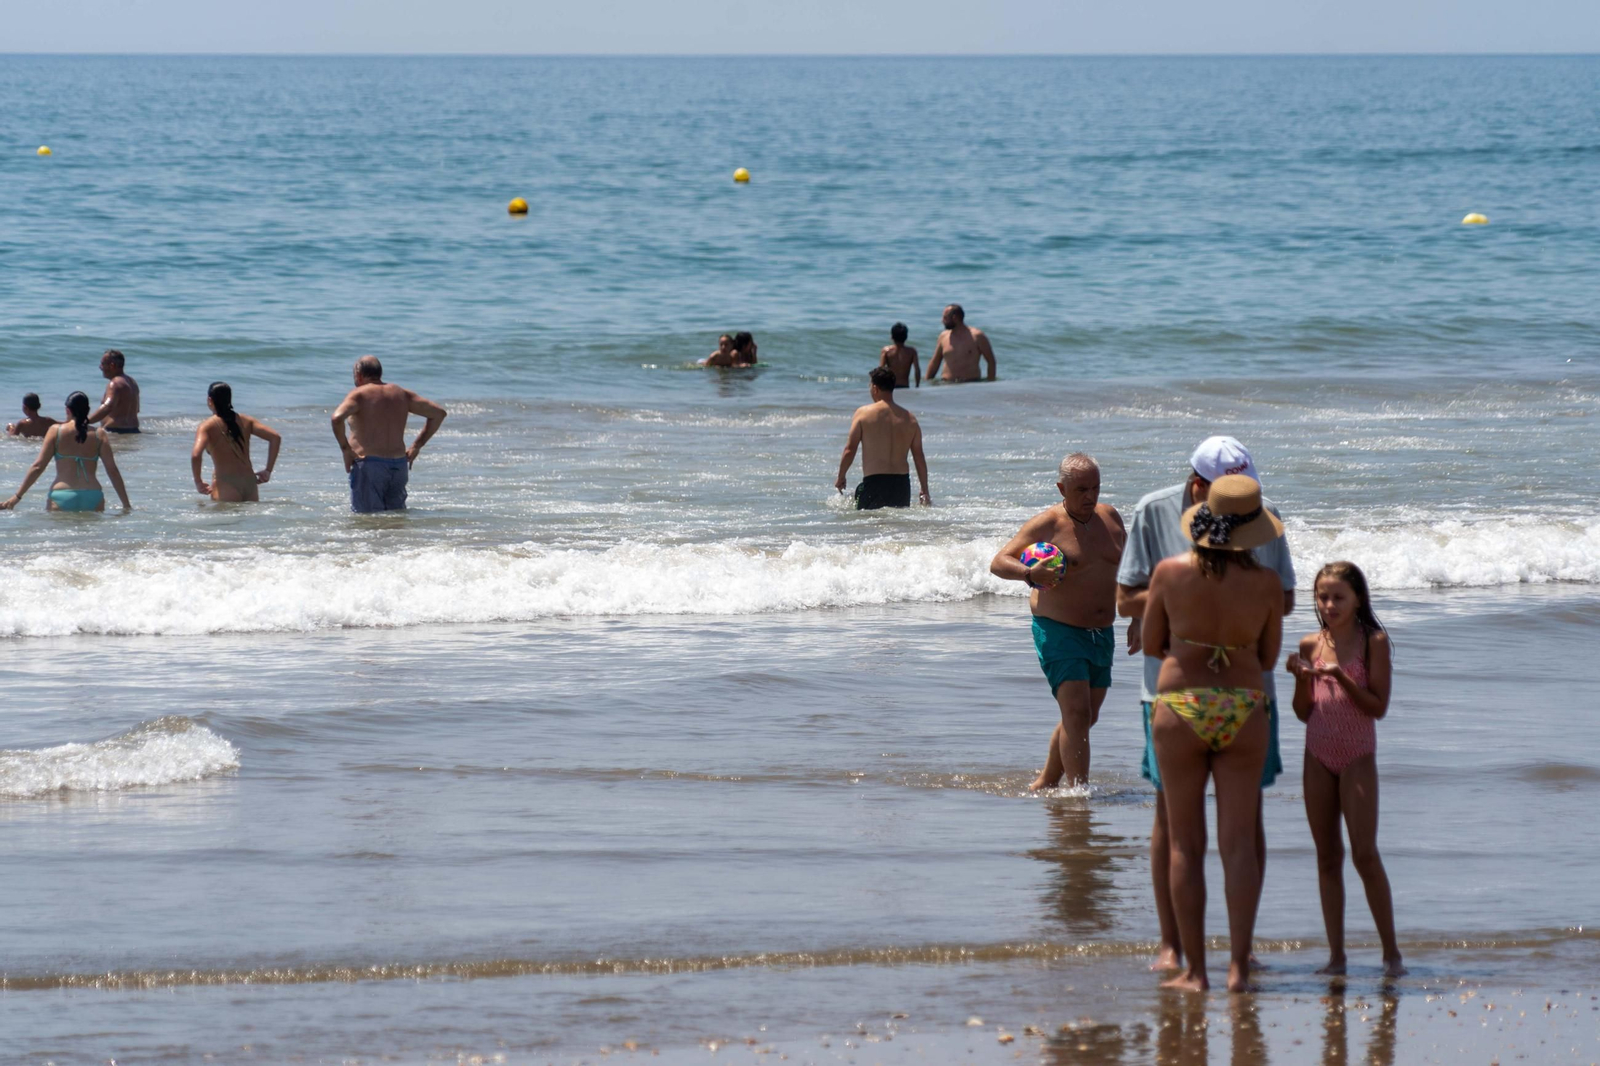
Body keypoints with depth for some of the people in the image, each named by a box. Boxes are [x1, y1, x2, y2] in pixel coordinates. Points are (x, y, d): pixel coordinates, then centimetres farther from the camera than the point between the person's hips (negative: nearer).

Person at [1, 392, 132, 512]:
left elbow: (38, 466, 2)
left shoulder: (56, 431, 5)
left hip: (62, 497, -1)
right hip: (93, 497, 1)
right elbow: (112, 471, 5)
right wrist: (127, 505, 10)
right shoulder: (99, 434, 7)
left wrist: (17, 497, 7)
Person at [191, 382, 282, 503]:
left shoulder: (207, 426, -5)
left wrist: (198, 483, -7)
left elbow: (196, 455, -20)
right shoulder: (245, 421, 9)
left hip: (226, 486, -5)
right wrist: (268, 471, 6)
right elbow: (275, 437, 4)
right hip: (250, 483, 5)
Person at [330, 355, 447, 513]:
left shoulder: (359, 395, -4)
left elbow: (337, 418, -22)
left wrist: (344, 448, -8)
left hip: (369, 466, -5)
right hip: (399, 465, 5)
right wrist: (417, 445, 15)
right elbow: (439, 413, 15)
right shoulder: (401, 394, 12)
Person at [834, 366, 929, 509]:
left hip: (874, 482, -4)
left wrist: (840, 478, 12)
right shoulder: (909, 418, 9)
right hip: (902, 484, 4)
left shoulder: (864, 413, -1)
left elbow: (850, 450, -2)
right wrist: (925, 492, 18)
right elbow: (919, 458, 11)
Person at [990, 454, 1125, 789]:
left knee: (1086, 717, 12)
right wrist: (1029, 574, -32)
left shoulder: (1110, 518, 7)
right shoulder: (1046, 525, -11)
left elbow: (1125, 566, 22)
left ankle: (1045, 782, 26)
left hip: (1102, 633, 7)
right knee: (1076, 713, -17)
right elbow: (998, 562, -13)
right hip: (1059, 632, -7)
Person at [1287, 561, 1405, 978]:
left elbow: (1378, 707, -10)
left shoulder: (1374, 642, -6)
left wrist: (1343, 678, -21)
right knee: (1327, 855, 5)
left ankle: (1391, 951, -2)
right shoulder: (1311, 644, 5)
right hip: (1318, 755, 4)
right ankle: (1336, 954, 8)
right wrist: (1300, 678, -10)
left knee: (1365, 854, -9)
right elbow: (1303, 713, 8)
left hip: (1357, 756, -4)